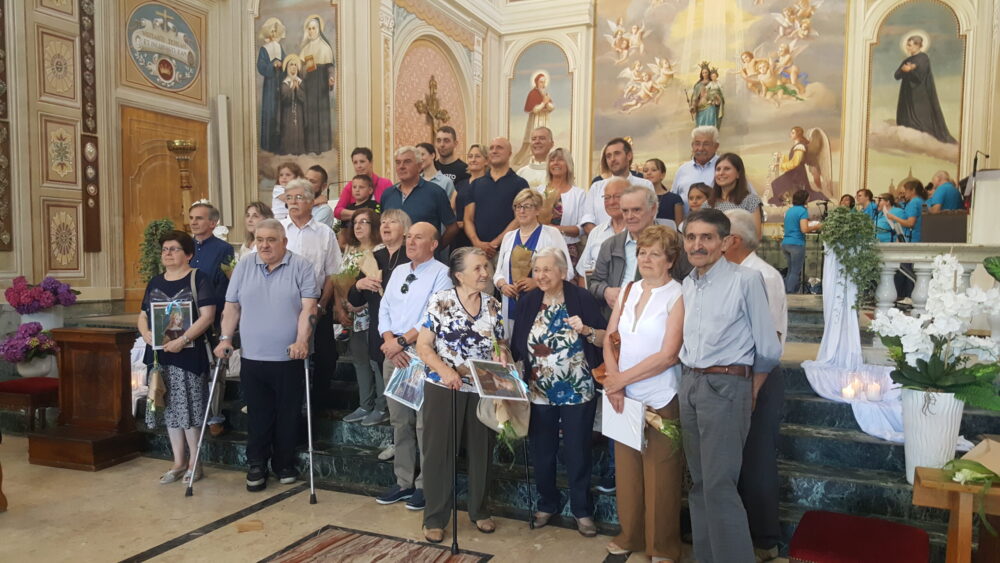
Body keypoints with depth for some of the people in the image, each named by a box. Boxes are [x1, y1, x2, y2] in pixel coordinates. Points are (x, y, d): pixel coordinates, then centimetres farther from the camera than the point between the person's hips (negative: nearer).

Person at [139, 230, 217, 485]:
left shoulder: (198, 278, -4)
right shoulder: (155, 282, 15)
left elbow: (207, 315, -13)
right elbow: (143, 314, 18)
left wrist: (182, 340, -22)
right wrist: (145, 333, -4)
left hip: (189, 355, -6)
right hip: (160, 355, 6)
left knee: (189, 408, -3)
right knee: (170, 409, 11)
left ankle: (195, 462, 12)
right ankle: (178, 462, 22)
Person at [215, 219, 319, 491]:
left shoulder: (301, 267, -3)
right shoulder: (243, 267, 9)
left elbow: (308, 307, -10)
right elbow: (232, 307, 11)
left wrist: (302, 341, -20)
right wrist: (226, 339, 2)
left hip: (289, 358, -2)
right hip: (252, 358, 2)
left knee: (288, 415, 8)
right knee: (257, 415, 9)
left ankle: (284, 464, 24)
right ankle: (256, 466, 21)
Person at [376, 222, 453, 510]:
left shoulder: (441, 273, -6)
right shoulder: (398, 272, 16)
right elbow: (384, 310, 11)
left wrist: (402, 341, -14)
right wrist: (390, 343, -5)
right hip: (394, 356, 7)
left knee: (424, 424, -3)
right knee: (399, 422, 12)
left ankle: (426, 485, 10)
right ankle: (404, 482, 23)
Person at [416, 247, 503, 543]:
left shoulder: (494, 306, 4)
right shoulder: (440, 302, -8)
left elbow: (498, 346, 10)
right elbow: (423, 345, -9)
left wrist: (499, 357, -12)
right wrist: (445, 371, -24)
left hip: (482, 389, 4)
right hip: (443, 388, -3)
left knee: (481, 449, 13)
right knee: (439, 450, 4)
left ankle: (480, 510, 32)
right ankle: (435, 518, 18)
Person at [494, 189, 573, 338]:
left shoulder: (551, 234, 2)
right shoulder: (509, 237, 16)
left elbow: (566, 271, -4)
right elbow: (499, 272, 21)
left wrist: (537, 282, -16)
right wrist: (502, 285, -1)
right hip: (512, 307, 4)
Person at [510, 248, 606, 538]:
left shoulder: (581, 297, -9)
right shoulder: (527, 302, 1)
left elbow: (605, 339, -8)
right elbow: (517, 346, 5)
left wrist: (585, 330, -26)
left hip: (578, 392, -3)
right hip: (539, 392, 3)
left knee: (577, 452, 8)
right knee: (541, 452, 14)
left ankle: (582, 510, 25)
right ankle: (547, 504, 34)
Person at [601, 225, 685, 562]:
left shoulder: (677, 297, -8)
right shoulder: (628, 291, 9)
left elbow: (667, 356, -15)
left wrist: (621, 379, -11)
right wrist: (614, 382, -7)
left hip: (660, 399, -5)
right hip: (625, 398, 5)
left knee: (660, 474, 4)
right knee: (626, 468, 13)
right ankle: (631, 535, 31)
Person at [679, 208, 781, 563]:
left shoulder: (745, 280, -11)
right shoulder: (687, 285, 10)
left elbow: (768, 349, -7)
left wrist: (750, 391, 4)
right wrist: (690, 380, 10)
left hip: (726, 386, -7)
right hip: (689, 384, 7)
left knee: (719, 485, -8)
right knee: (699, 482, 14)